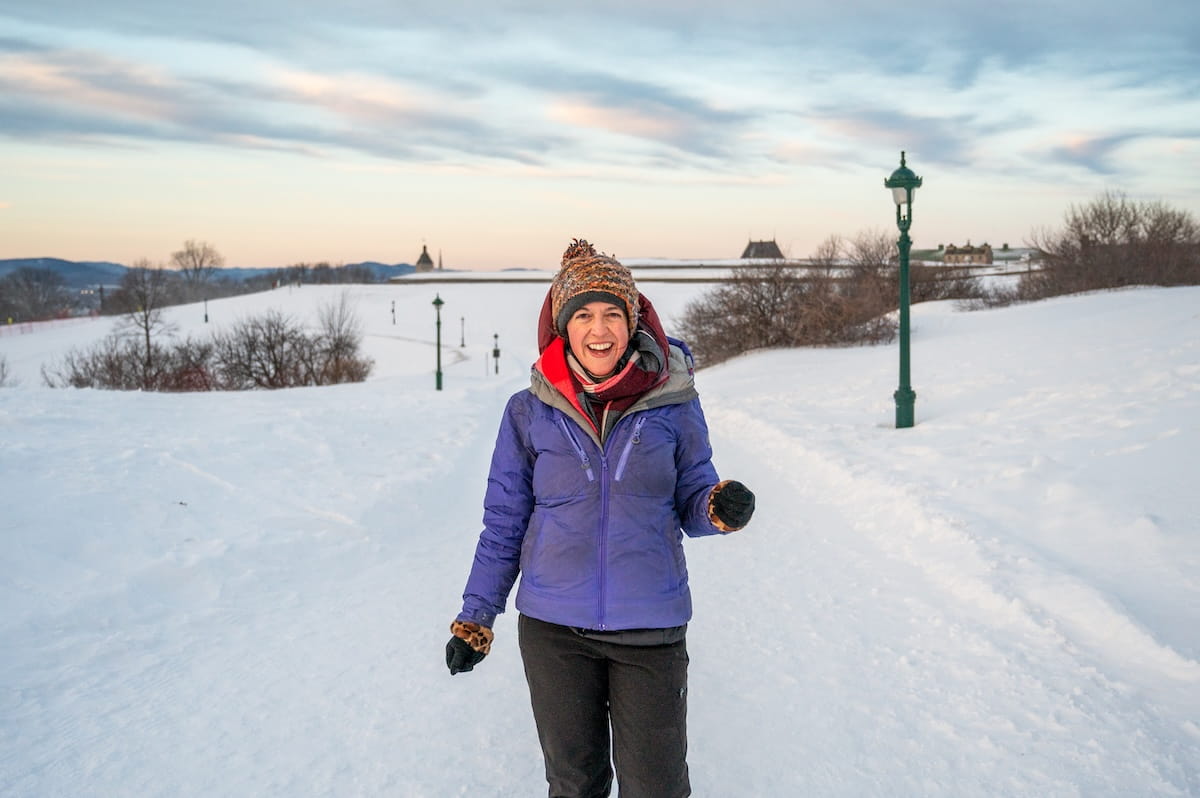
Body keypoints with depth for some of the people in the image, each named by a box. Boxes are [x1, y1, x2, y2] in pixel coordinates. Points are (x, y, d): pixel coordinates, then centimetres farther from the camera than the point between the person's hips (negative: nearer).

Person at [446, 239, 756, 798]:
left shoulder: (672, 402, -4)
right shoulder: (530, 411, -2)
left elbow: (690, 504, 4)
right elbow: (504, 523, 6)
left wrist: (721, 508, -19)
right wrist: (474, 617, 7)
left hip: (650, 628, -1)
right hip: (553, 628, 1)